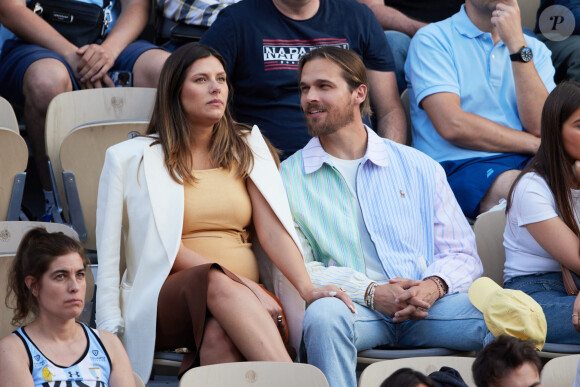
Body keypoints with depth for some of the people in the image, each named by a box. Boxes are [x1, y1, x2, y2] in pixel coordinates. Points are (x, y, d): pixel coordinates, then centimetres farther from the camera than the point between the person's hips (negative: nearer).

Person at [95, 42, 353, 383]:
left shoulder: (246, 149, 21)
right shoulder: (137, 158, 11)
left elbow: (272, 228, 7)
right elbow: (168, 248, -1)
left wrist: (307, 287, -13)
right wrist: (241, 282, -15)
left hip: (245, 296, 2)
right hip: (169, 298, -2)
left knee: (220, 334, -38)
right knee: (216, 283, -40)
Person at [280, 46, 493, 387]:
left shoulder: (420, 168, 16)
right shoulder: (288, 178, 11)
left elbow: (462, 255, 13)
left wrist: (434, 286, -12)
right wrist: (370, 292, -15)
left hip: (425, 307, 1)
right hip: (353, 307, -1)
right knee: (324, 314, -38)